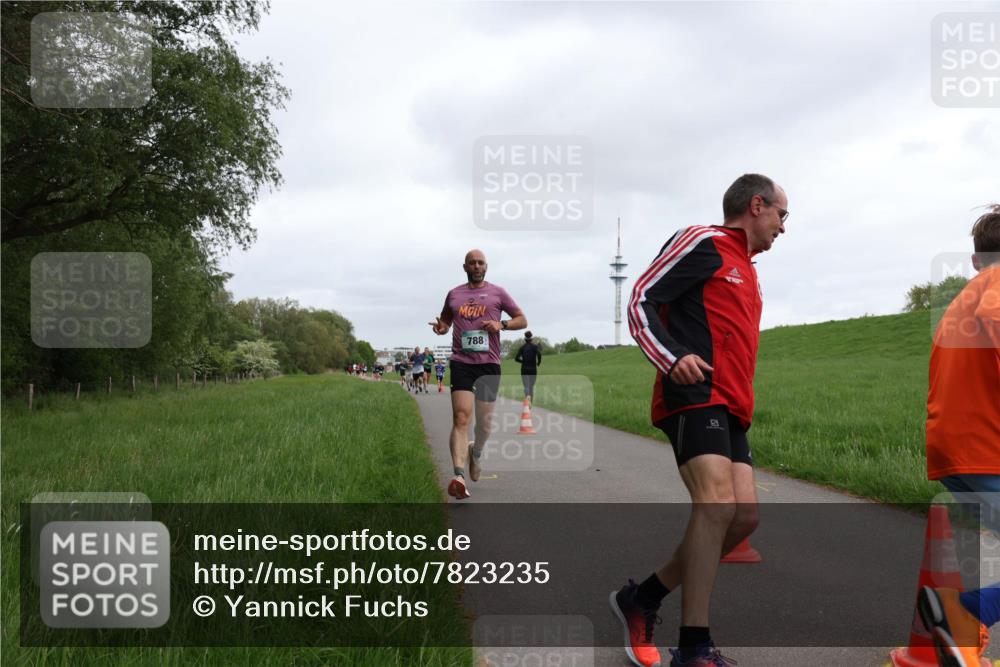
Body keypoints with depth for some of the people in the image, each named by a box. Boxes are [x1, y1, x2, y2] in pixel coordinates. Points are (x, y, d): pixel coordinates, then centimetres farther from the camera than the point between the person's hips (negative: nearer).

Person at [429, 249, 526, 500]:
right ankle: (459, 476, -25)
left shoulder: (497, 292, 10)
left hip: (489, 362, 1)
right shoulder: (454, 294, 14)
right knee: (461, 418, -16)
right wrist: (440, 327, 3)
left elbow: (522, 320, 12)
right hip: (461, 362, -1)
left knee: (485, 420, 9)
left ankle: (476, 453, 41)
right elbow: (445, 322, 28)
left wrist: (502, 324, -8)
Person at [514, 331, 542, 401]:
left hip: (524, 369, 0)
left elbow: (516, 358, -1)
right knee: (531, 386, 14)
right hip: (533, 369, 0)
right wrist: (539, 362, -3)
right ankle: (530, 403, 14)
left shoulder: (522, 347, 4)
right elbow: (539, 354, -21)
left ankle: (528, 396, -37)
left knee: (526, 387, -3)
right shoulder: (535, 346, -2)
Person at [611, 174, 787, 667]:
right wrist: (673, 358, -21)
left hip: (731, 409, 9)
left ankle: (643, 598, 12)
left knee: (744, 516, 0)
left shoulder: (747, 271, 29)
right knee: (717, 504, -20)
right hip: (695, 395, -9)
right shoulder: (703, 242, 0)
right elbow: (640, 301, -7)